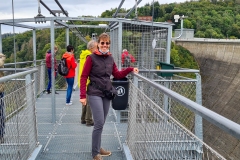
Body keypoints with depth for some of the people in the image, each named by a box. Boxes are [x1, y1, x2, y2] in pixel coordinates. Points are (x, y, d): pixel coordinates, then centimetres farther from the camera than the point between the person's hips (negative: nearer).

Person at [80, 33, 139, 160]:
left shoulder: (110, 58, 8)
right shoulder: (92, 58, -9)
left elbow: (117, 75, 13)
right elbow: (83, 77, -9)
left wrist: (130, 69, -1)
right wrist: (82, 95, -14)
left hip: (107, 94, 6)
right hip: (95, 94, -6)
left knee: (101, 123, 14)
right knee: (99, 123, -8)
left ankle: (98, 148, 29)